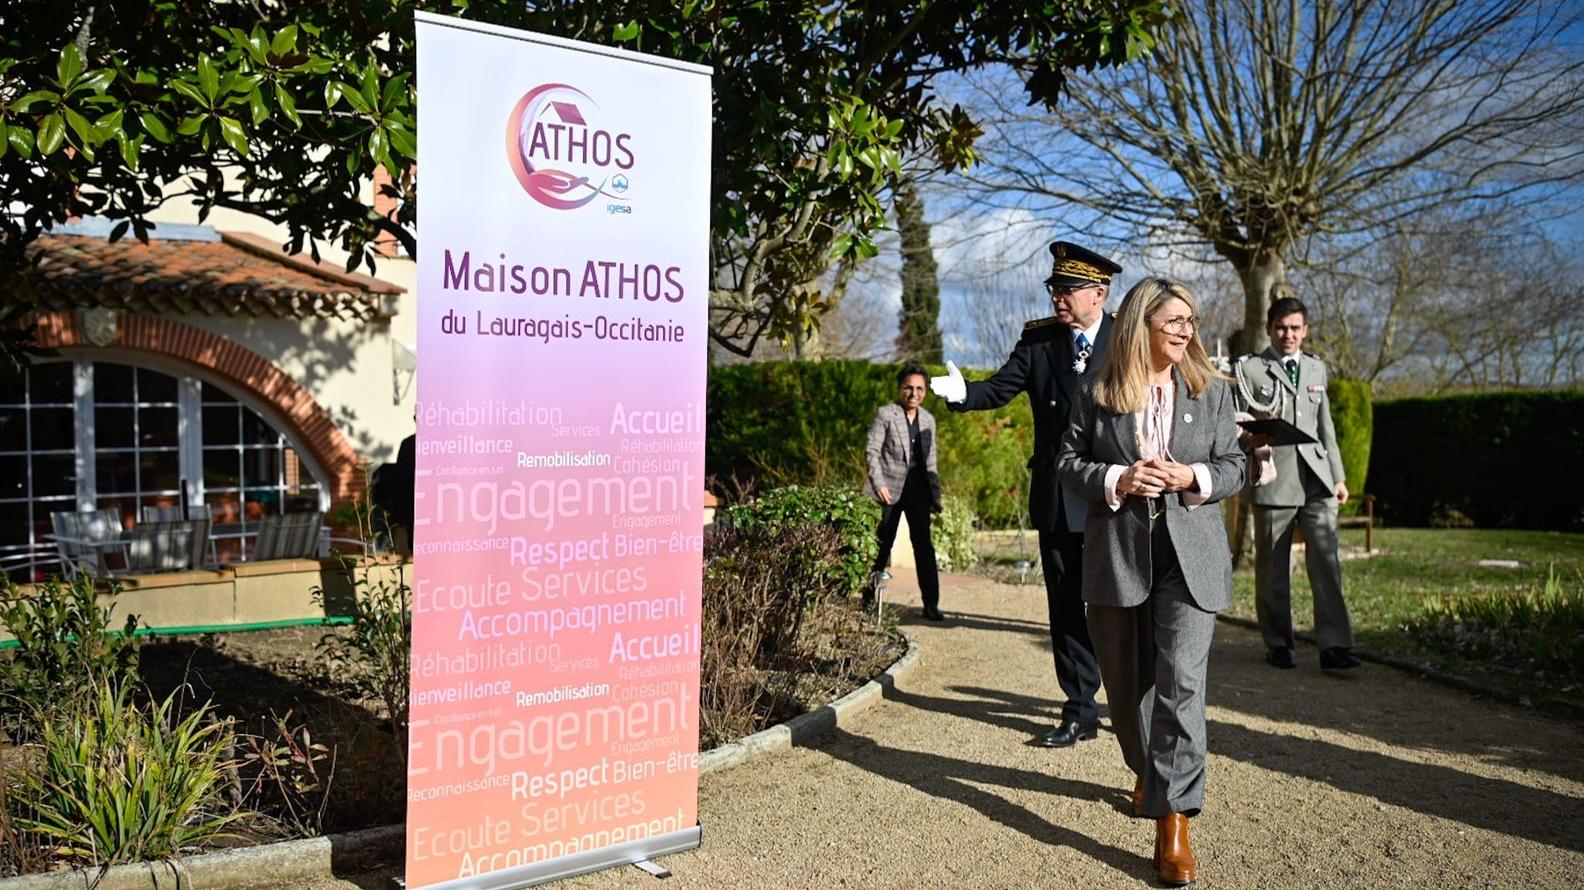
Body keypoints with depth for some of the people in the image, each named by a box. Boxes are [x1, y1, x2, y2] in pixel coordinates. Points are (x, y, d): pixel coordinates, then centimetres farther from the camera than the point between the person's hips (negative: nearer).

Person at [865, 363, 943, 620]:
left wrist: (933, 489, 13)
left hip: (918, 488, 4)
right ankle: (868, 598, 16)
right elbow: (872, 451, -7)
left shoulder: (928, 419, 12)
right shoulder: (885, 414, -3)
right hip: (891, 488, -4)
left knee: (924, 545, 1)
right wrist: (878, 483, -16)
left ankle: (931, 604, 3)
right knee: (882, 544, 3)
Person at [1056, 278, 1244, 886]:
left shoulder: (1212, 391, 6)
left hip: (1190, 556, -1)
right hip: (1117, 554, 1)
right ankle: (1146, 770, 41)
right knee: (1125, 677, 14)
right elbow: (1067, 462, 3)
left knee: (1181, 680, -13)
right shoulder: (1098, 394, 2)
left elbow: (1234, 466, 7)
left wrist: (1193, 478, -14)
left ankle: (1174, 820, -10)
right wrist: (1115, 479, -15)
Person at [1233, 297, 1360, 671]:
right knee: (1273, 568, 4)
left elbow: (1325, 426, 22)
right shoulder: (1249, 368, 3)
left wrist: (1338, 476, 19)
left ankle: (1334, 645, -4)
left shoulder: (1317, 368, 19)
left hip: (1316, 479, 3)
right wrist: (1251, 438, -21)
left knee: (1326, 562, -6)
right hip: (1273, 481, -3)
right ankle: (1277, 644, 16)